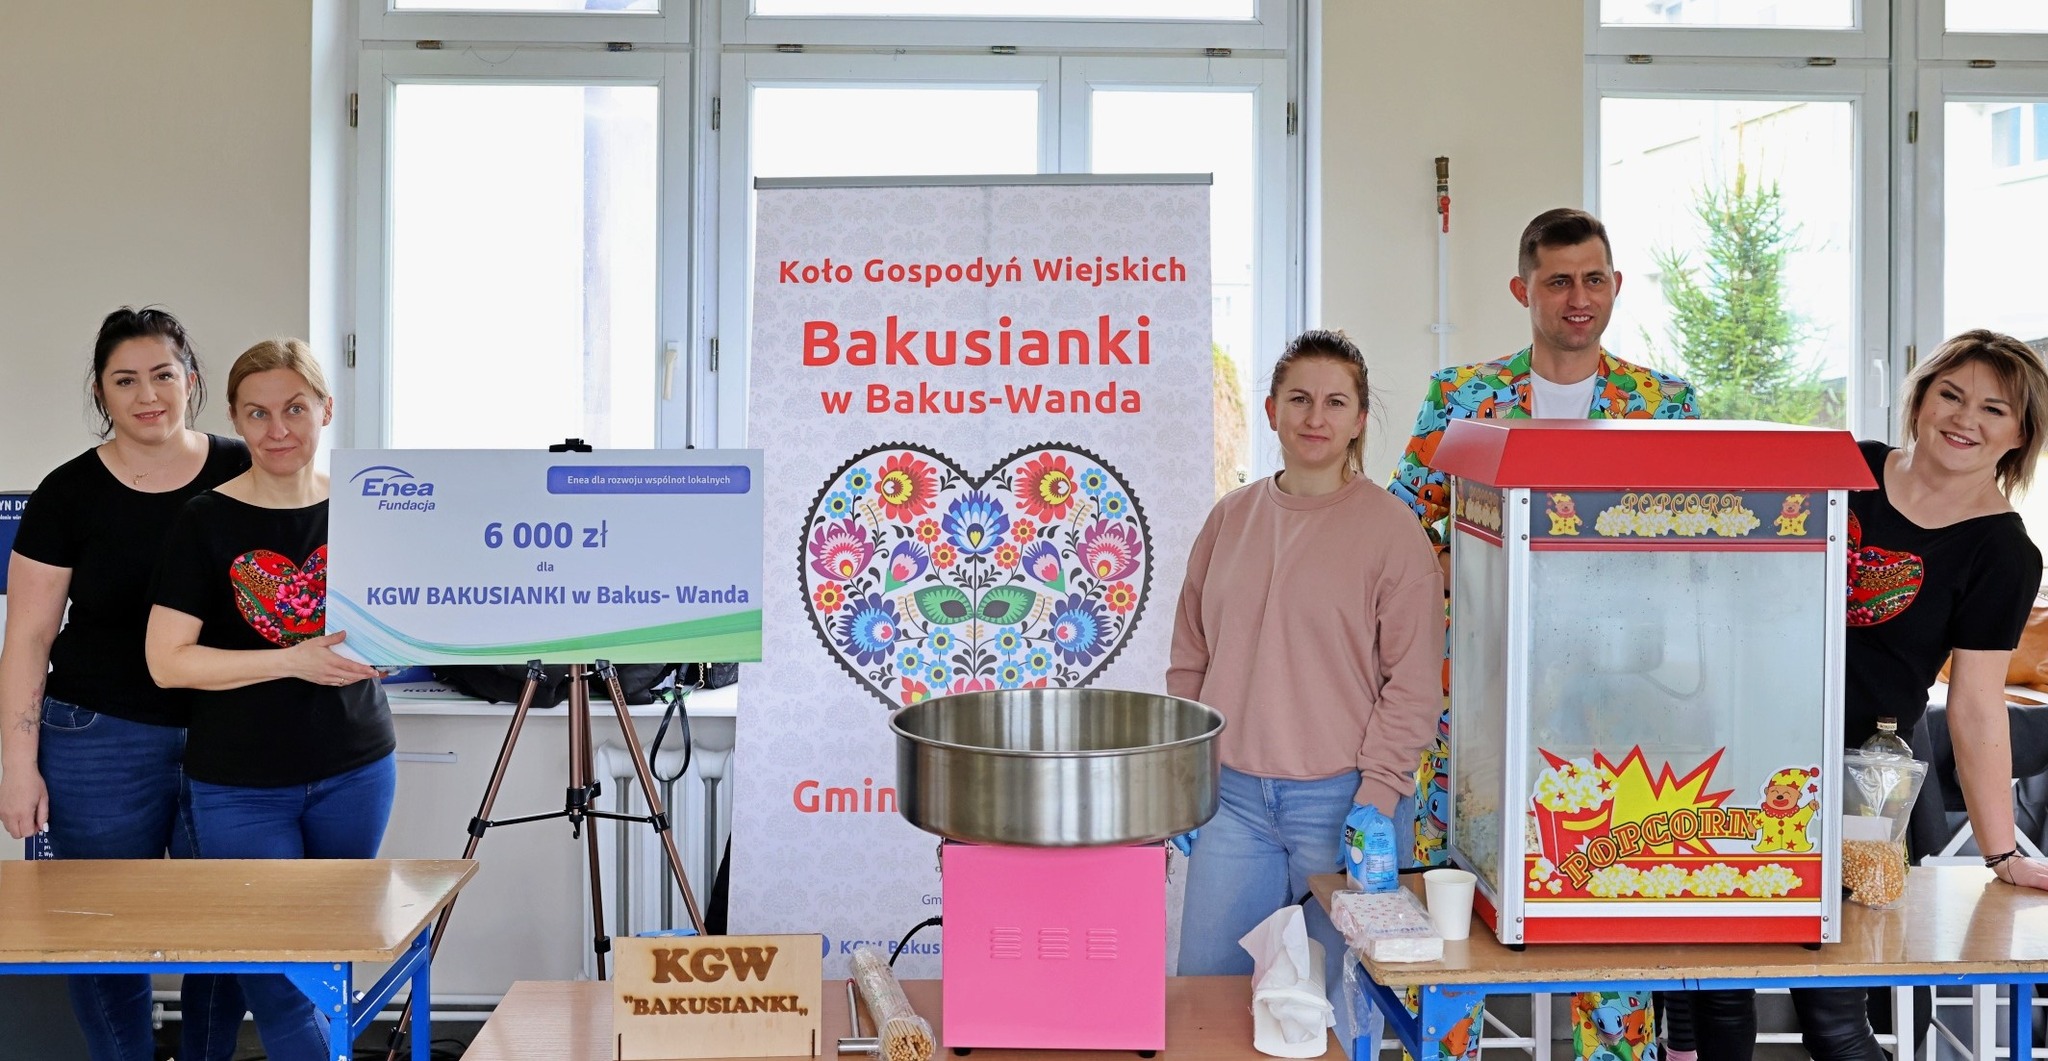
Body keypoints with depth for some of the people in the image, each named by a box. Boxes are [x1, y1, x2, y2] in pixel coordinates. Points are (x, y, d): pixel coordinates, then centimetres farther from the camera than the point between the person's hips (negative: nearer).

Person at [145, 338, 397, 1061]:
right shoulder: (207, 522, -6)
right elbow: (167, 661, -12)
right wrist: (295, 660, -20)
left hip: (355, 769, 3)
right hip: (242, 784, -3)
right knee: (275, 979, -2)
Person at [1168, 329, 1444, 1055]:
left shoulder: (1390, 529, -5)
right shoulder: (1230, 519, 8)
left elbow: (1412, 682, -6)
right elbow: (1191, 660, 14)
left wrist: (1375, 800, -12)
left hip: (1337, 800, -4)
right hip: (1233, 795, 4)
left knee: (1331, 995, 6)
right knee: (1207, 986, 8)